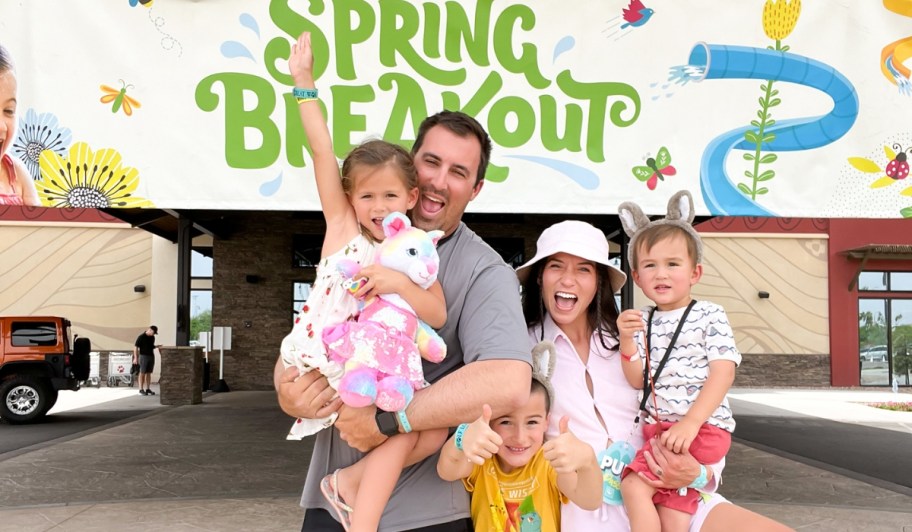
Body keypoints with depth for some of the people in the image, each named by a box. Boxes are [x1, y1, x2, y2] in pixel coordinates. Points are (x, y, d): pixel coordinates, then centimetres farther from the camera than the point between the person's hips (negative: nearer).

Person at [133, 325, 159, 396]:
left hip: (151, 356, 6)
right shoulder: (141, 337, -10)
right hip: (143, 356, -6)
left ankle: (148, 389, 10)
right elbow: (135, 347, -10)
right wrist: (135, 358, -15)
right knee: (142, 373, -3)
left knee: (149, 373, 7)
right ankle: (141, 390, 1)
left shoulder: (152, 337, 10)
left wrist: (157, 346, 3)